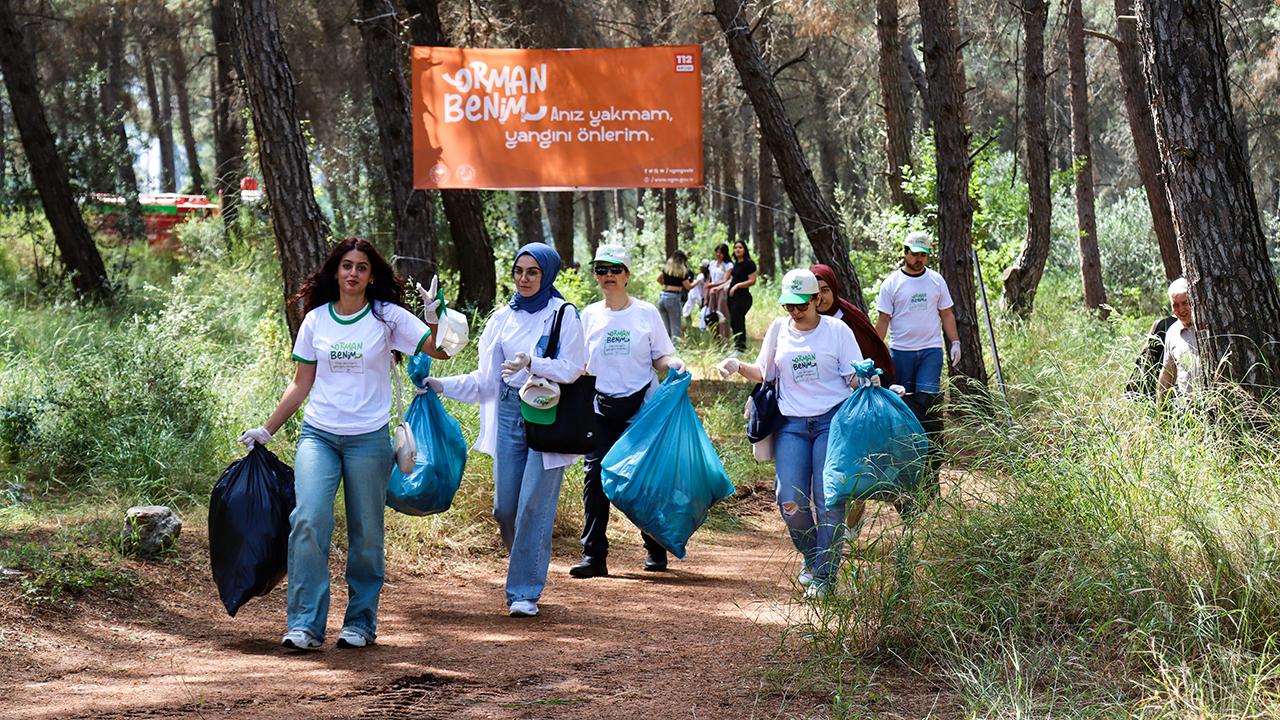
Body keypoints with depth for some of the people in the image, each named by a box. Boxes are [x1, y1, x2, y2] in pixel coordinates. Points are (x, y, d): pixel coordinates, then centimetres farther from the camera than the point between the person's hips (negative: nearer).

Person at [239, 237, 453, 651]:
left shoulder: (387, 317, 1)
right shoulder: (316, 320, 8)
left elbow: (440, 351, -8)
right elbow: (301, 385, 14)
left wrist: (434, 318, -27)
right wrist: (267, 430, 13)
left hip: (368, 439, -1)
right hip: (318, 434, 1)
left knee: (366, 534, 5)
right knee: (309, 520, -17)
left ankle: (360, 622, 19)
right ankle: (305, 624, -13)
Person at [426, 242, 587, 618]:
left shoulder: (563, 316, -1)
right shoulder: (502, 319, 14)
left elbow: (571, 368, -10)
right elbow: (486, 378, 16)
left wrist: (531, 363, -26)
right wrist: (442, 386, 5)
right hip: (509, 414, 5)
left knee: (534, 505, -9)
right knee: (504, 507, 3)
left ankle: (525, 591, -3)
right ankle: (528, 571, 26)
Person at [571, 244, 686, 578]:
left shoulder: (646, 312, 2)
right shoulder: (589, 315, 8)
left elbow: (661, 357, 2)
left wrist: (673, 364, -18)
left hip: (640, 405, -2)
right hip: (601, 406, 2)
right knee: (595, 476, -6)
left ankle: (656, 550, 17)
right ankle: (593, 555, -4)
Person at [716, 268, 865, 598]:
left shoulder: (837, 330, 2)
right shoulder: (779, 330, 11)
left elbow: (854, 376, 1)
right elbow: (764, 373, 19)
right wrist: (737, 366, 1)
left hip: (832, 420, -3)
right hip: (792, 424, 3)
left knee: (829, 501, -5)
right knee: (791, 502, -8)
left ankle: (825, 574, 3)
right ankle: (811, 557, 19)